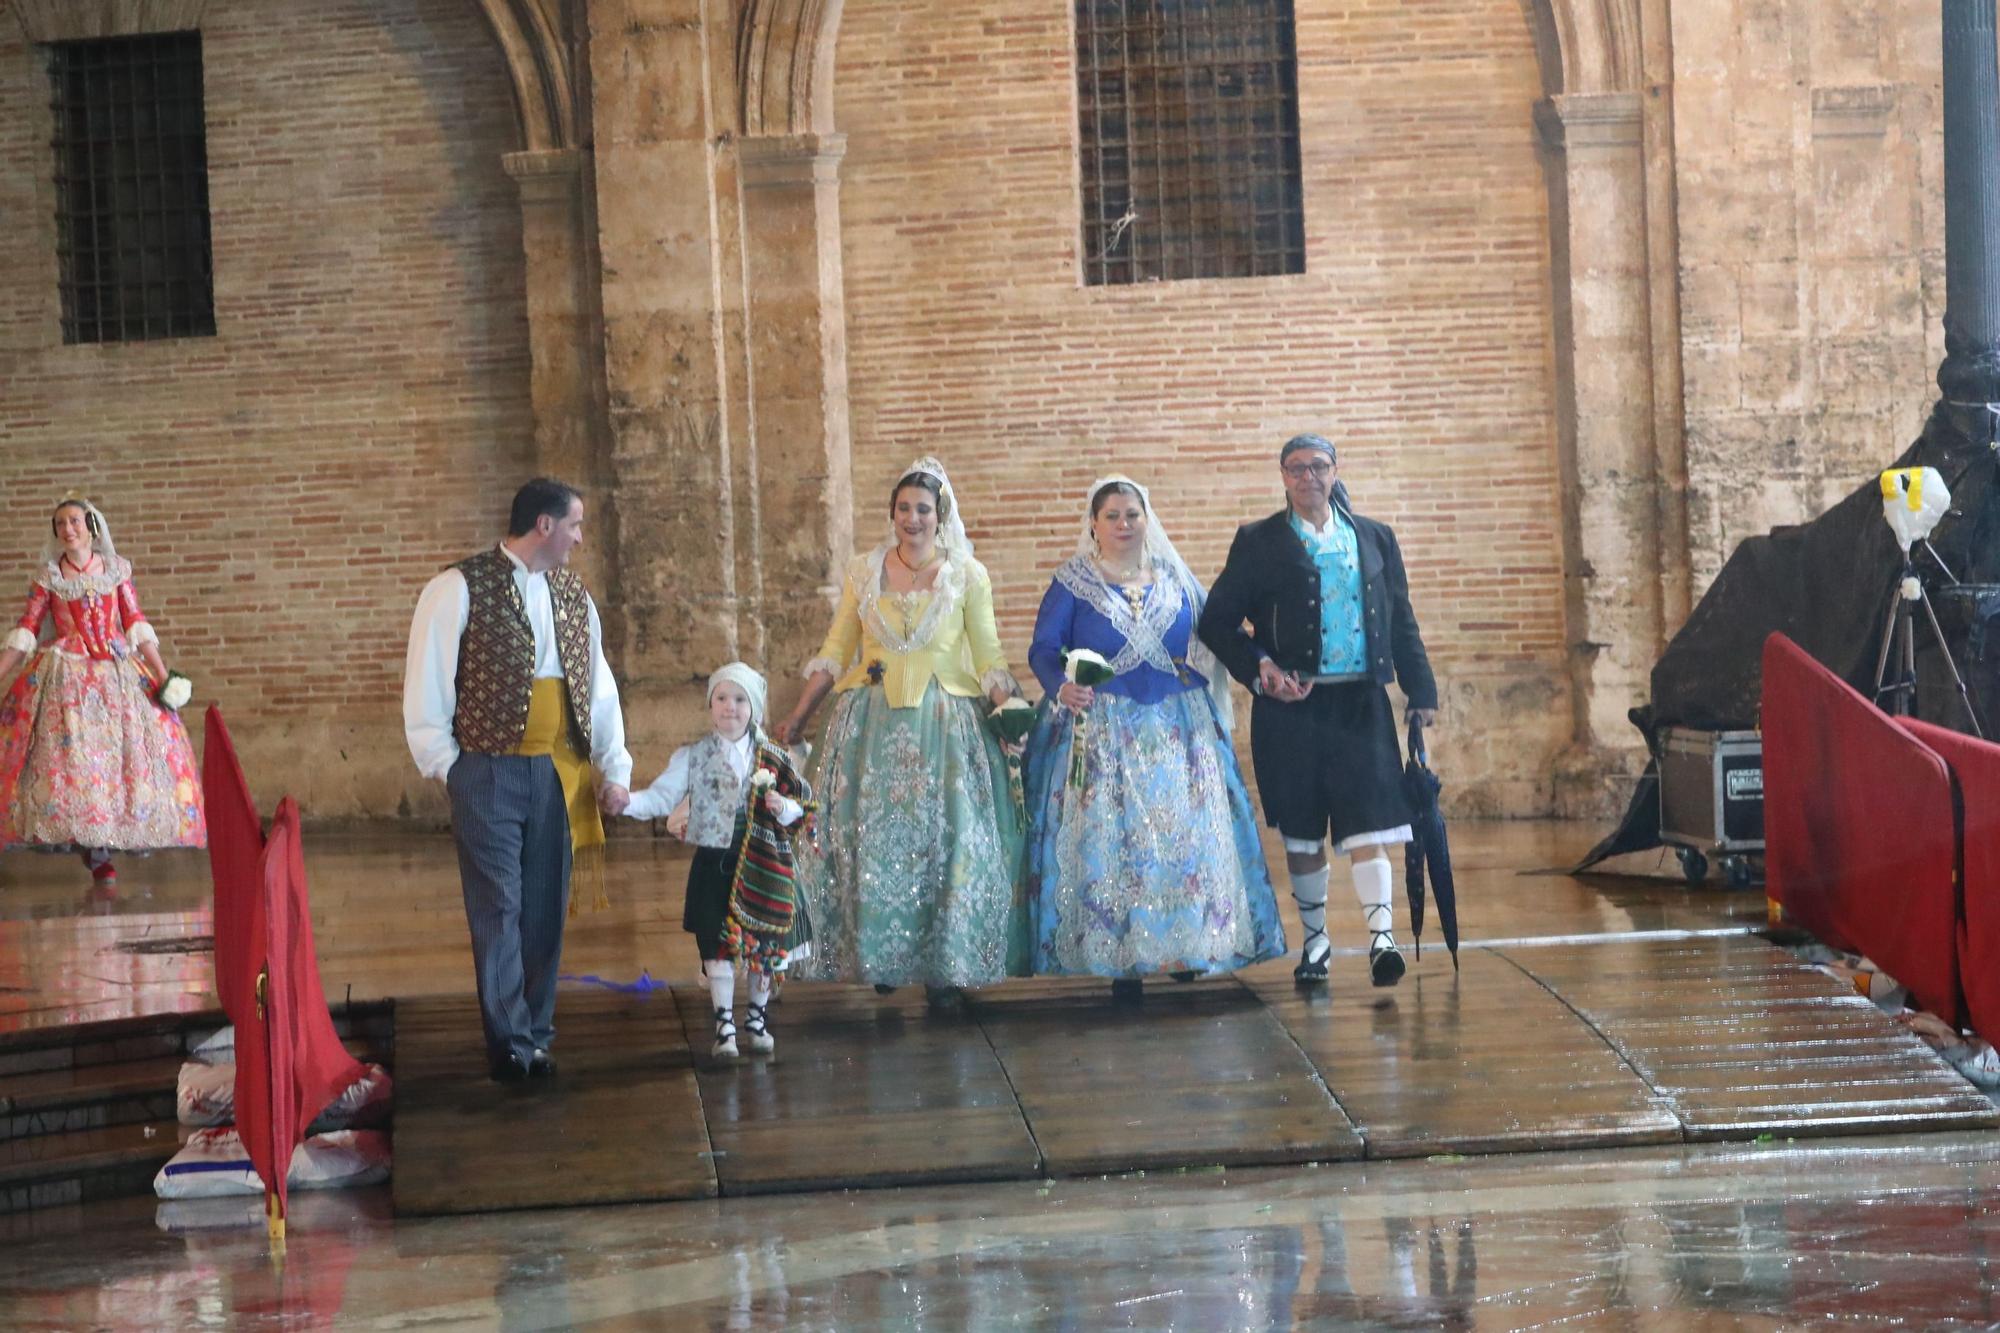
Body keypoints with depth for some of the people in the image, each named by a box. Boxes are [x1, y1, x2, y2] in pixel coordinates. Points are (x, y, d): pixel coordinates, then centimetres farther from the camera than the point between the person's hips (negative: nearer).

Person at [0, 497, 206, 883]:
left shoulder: (116, 569, 7)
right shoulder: (48, 578, 5)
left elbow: (136, 624, 4)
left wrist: (163, 674, -3)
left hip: (118, 673, 1)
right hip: (66, 676, -1)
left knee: (124, 748, -7)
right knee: (72, 752, -12)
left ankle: (100, 853, -3)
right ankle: (99, 858, -9)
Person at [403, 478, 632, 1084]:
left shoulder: (573, 595, 14)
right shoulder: (461, 589, -5)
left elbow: (599, 686, 16)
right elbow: (426, 686, -4)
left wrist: (613, 768, 9)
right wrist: (447, 766, -6)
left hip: (559, 773, 5)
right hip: (488, 769, -5)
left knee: (545, 909, 8)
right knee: (499, 909, -5)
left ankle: (536, 1035, 16)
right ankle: (512, 1044, -1)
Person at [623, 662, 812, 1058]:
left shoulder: (771, 760, 4)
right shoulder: (694, 757, 2)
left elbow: (800, 810, 8)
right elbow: (661, 797, -3)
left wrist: (783, 807, -14)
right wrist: (625, 801, -19)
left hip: (760, 866, 1)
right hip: (714, 862, -1)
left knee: (763, 945, 9)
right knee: (717, 945, -2)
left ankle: (757, 1018, 26)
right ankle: (724, 1025, 8)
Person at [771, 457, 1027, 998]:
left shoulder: (968, 576, 2)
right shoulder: (863, 572, 7)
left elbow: (989, 658, 2)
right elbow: (835, 651, 10)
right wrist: (799, 716, 5)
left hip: (944, 725, -1)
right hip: (872, 724, 2)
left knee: (947, 841, -3)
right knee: (870, 843, 0)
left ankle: (944, 964, 6)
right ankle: (879, 957, 12)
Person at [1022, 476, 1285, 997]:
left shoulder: (1175, 580, 12)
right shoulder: (1072, 583, 3)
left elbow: (1204, 647, 18)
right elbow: (1042, 651, -5)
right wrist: (1061, 688, -24)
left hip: (1177, 731, 3)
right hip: (1100, 732, -3)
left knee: (1185, 835, -2)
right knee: (1107, 838, -7)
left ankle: (1187, 951, 5)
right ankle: (1120, 961, -5)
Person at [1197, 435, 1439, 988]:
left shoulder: (1374, 538, 12)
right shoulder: (1258, 543, 6)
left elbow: (1402, 621, 14)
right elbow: (1217, 619, 5)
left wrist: (1420, 691, 9)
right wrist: (1260, 669, -9)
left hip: (1361, 704, 0)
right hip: (1290, 708, 0)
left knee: (1367, 822, -10)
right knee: (1300, 832, 6)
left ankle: (1381, 935, -18)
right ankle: (1315, 941, 17)